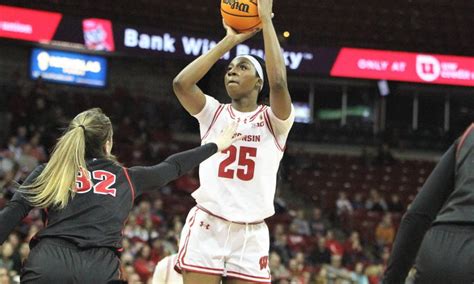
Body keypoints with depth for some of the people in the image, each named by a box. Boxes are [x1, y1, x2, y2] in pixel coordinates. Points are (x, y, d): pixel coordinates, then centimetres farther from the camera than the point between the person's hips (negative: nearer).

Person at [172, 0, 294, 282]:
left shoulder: (274, 120, 4)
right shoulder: (214, 113, 10)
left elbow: (279, 83, -17)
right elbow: (181, 83, -9)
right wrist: (230, 40, -4)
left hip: (250, 235, -1)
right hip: (206, 228, 1)